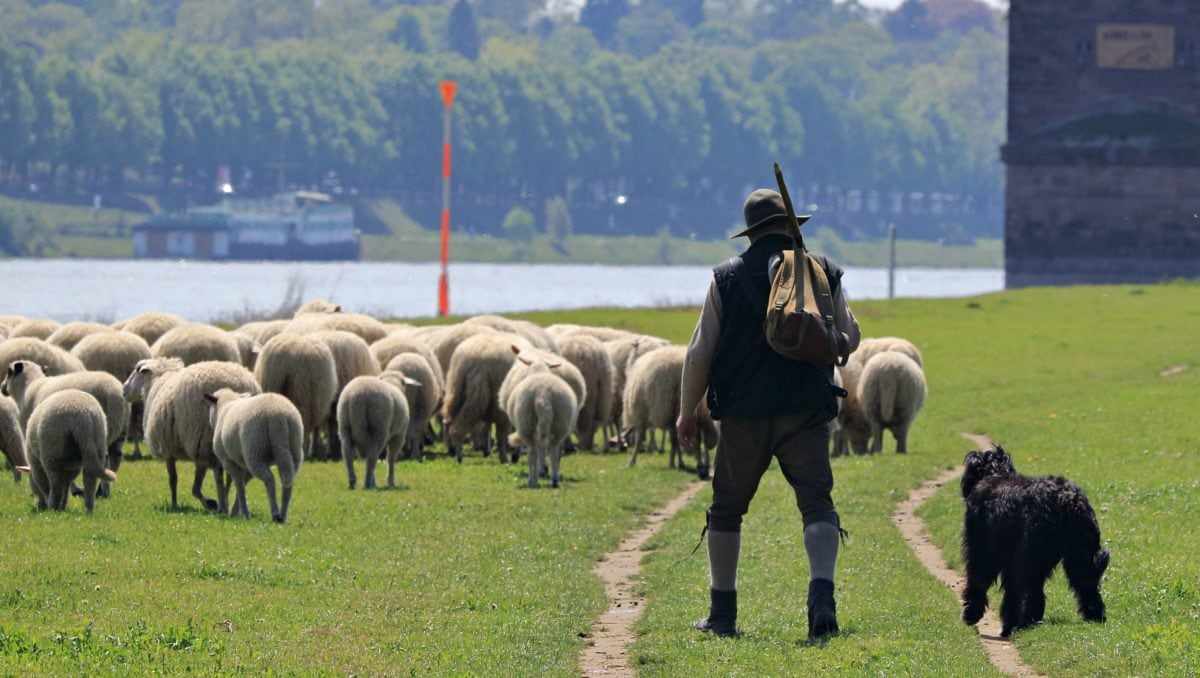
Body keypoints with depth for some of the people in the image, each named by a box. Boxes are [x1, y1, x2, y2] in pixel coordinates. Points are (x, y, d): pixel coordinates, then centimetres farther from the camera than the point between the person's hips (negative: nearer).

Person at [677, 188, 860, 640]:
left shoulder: (727, 278, 1)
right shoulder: (824, 273, 3)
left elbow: (700, 352, 0)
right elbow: (848, 341, 9)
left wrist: (686, 412, 10)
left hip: (744, 415, 0)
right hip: (807, 412, 0)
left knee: (727, 508, 14)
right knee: (817, 503, -3)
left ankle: (722, 613, 17)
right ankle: (822, 592, -27)